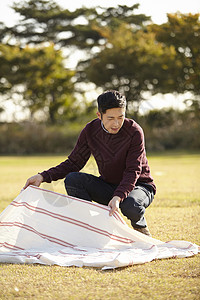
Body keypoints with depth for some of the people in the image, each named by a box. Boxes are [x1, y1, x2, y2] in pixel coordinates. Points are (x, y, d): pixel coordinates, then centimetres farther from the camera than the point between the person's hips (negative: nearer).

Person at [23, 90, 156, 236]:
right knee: (72, 179, -21)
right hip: (108, 185, 4)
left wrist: (118, 197, -43)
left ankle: (141, 226, -1)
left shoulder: (135, 132, -21)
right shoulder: (90, 131, -9)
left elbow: (133, 172, -25)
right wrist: (44, 176, -15)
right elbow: (73, 163, -1)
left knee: (130, 206, -40)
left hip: (138, 185, -4)